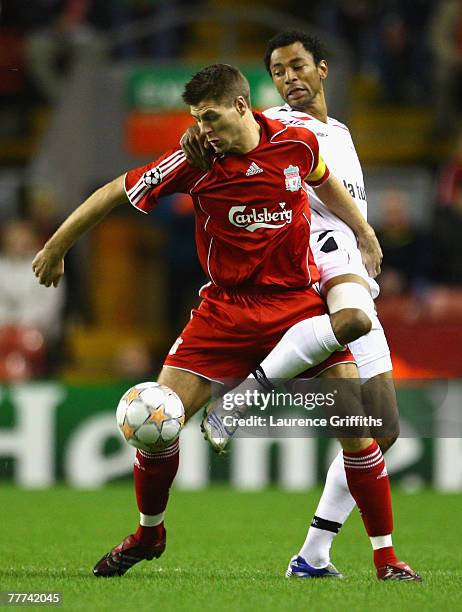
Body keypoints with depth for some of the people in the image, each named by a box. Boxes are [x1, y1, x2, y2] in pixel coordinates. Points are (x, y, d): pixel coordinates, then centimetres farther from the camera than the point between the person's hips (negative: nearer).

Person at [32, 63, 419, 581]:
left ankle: (386, 558, 1)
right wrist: (55, 248, 7)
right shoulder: (194, 162, -11)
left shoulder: (297, 144, -6)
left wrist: (365, 234, 27)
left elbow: (325, 183, 18)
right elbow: (115, 193, 0)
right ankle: (148, 535, 20)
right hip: (227, 308, 0)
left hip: (299, 301, 0)